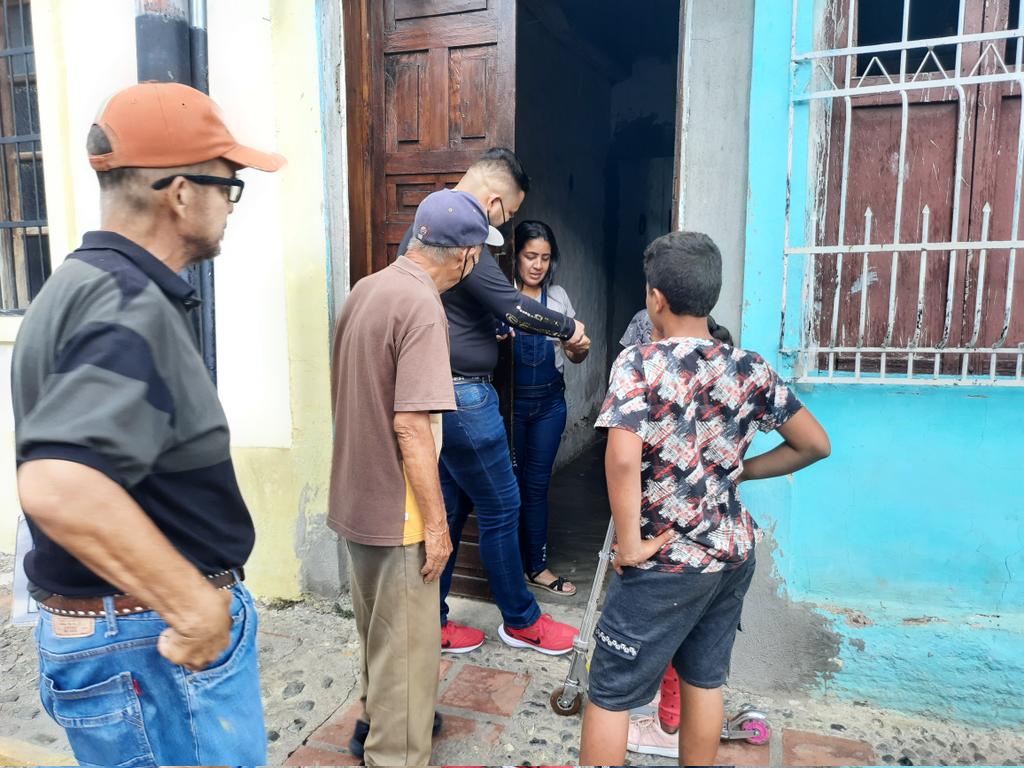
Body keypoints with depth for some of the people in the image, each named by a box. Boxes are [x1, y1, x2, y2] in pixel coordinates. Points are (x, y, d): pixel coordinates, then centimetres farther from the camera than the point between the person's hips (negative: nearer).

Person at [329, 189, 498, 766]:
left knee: (379, 631, 26)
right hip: (397, 511, -10)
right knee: (407, 647, 7)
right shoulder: (422, 307, -22)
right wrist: (437, 522, -19)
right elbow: (410, 424, -26)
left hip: (357, 497, 10)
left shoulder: (366, 289, 6)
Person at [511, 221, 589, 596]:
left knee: (537, 484, 11)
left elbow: (574, 356, 10)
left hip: (549, 402, 3)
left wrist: (581, 348, -13)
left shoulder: (558, 295, 6)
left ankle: (536, 565, 24)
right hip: (510, 400, -3)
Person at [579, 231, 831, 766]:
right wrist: (739, 471, 11)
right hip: (734, 554, 6)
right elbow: (815, 444, 6)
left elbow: (623, 458, -31)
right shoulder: (750, 370, -1)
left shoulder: (639, 363, -17)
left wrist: (629, 544, -20)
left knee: (611, 693, 9)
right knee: (705, 680, 22)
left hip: (666, 562, -6)